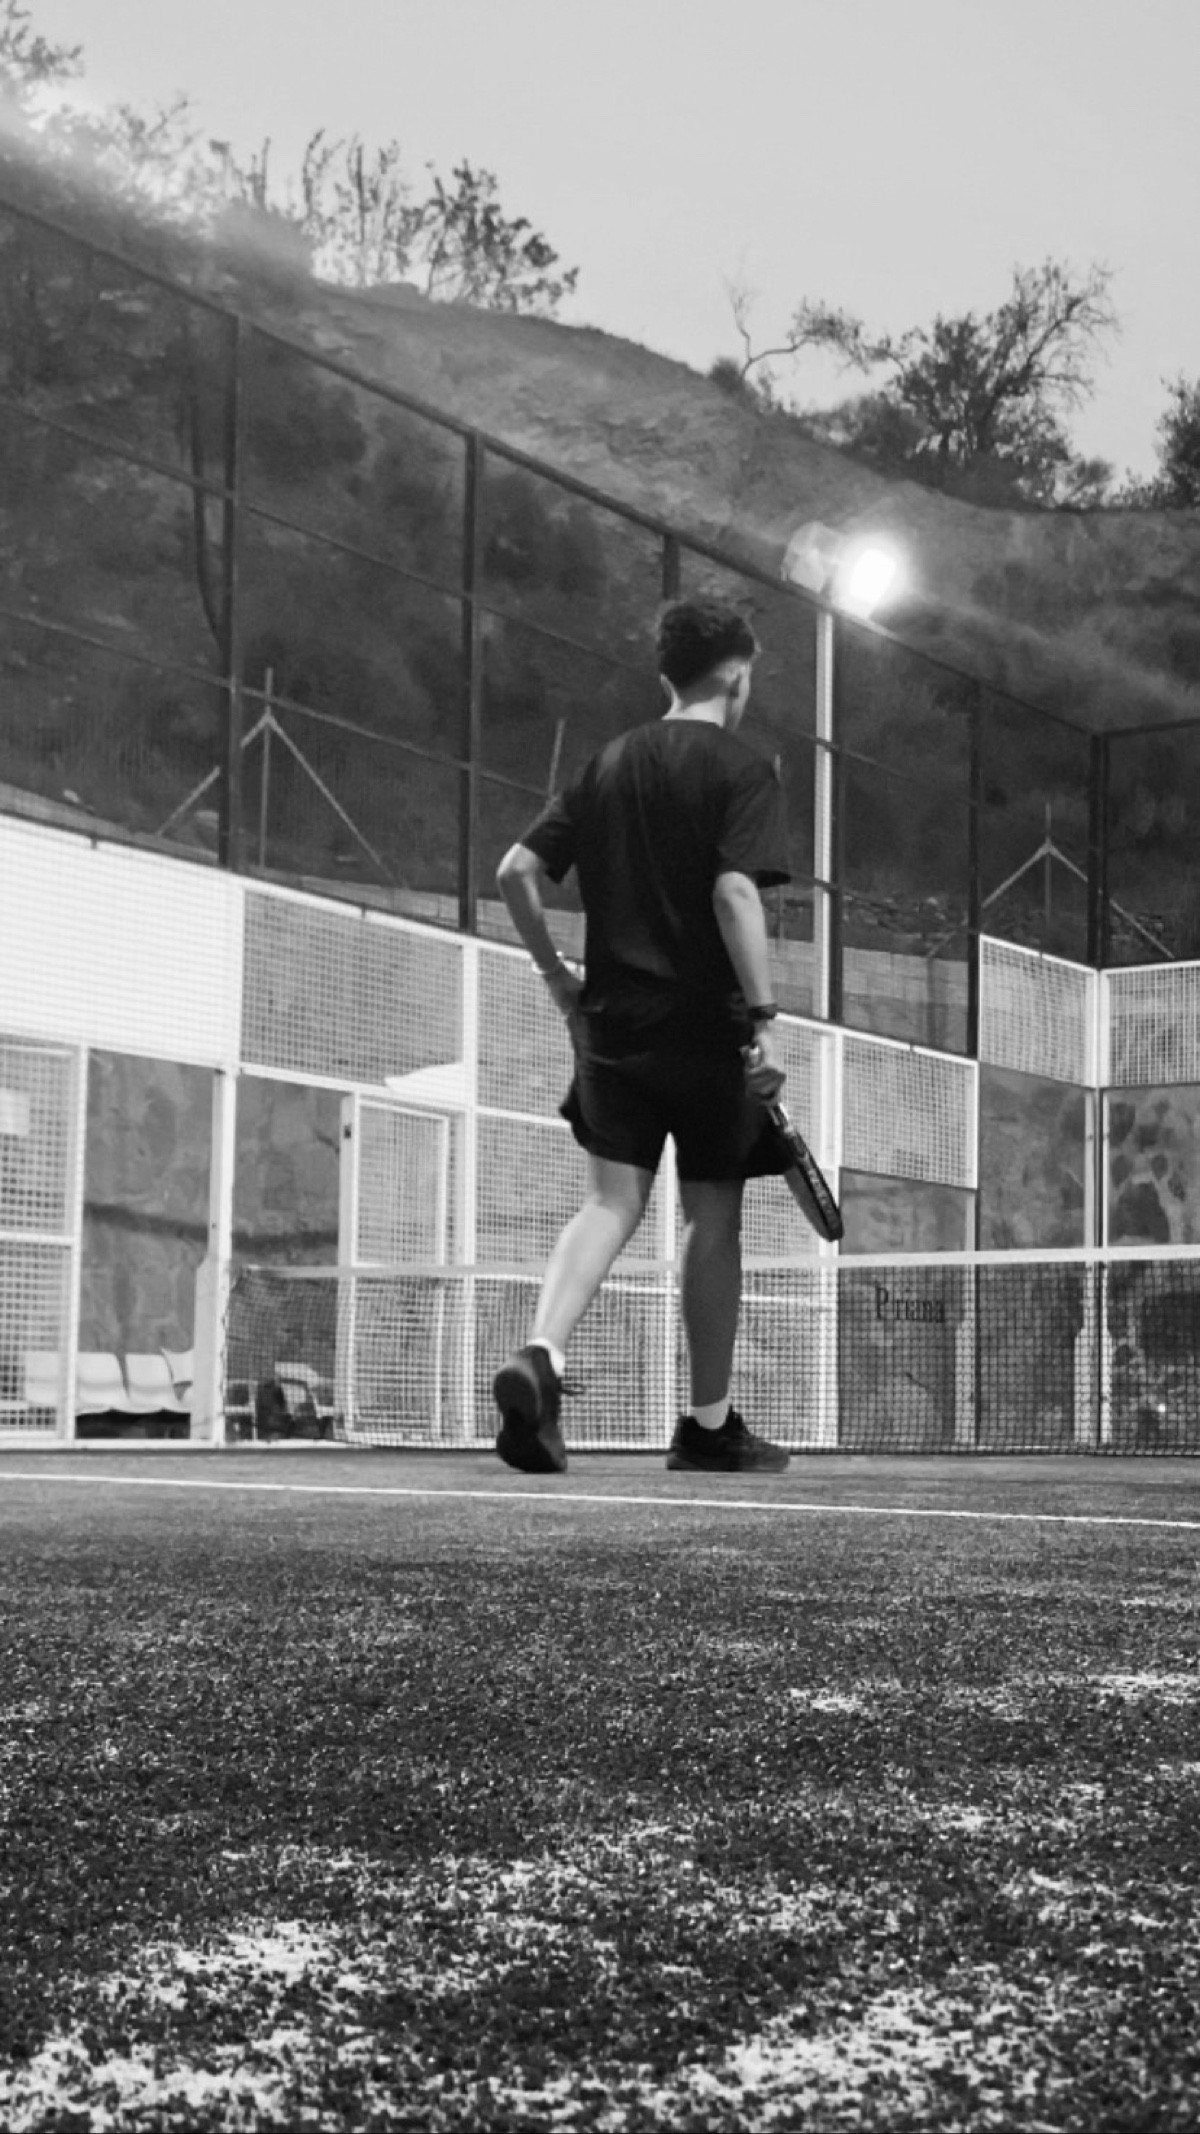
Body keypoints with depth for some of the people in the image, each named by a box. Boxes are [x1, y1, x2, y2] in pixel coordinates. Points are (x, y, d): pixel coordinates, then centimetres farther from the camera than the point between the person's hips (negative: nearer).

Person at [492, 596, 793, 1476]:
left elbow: (516, 871, 8)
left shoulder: (609, 765, 12)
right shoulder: (742, 769, -6)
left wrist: (556, 972, 17)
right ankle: (710, 1424, 15)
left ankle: (541, 1355, -21)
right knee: (714, 1218, 6)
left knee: (612, 1202, 4)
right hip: (706, 1025, -4)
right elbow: (736, 893, -19)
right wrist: (766, 1021, -18)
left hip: (613, 1020, 5)